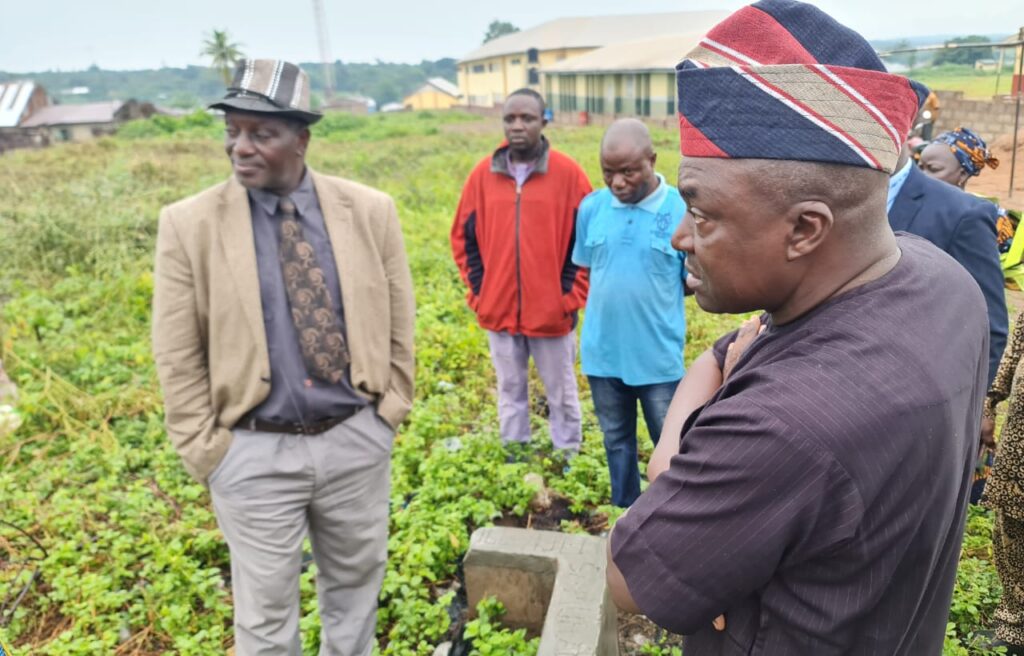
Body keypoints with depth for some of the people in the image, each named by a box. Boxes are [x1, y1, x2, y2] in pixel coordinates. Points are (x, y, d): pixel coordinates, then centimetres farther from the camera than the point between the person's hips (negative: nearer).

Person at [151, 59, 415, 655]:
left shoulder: (370, 210, -4)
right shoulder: (190, 224, -8)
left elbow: (399, 323, 4)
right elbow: (178, 356, -3)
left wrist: (390, 411, 2)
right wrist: (208, 451, -4)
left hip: (356, 439, 2)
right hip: (254, 452, -1)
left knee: (356, 588, 21)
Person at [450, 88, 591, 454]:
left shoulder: (568, 174, -6)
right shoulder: (483, 175, 1)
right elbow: (463, 237, 9)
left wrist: (572, 296, -7)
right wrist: (478, 291, 2)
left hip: (553, 312, -2)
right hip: (498, 311, 3)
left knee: (561, 393, 12)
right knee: (510, 391, 16)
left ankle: (569, 457, 29)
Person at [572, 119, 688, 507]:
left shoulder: (683, 211, -11)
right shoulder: (592, 207, -2)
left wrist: (699, 277, -18)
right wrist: (612, 291, 0)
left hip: (659, 355, -3)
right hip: (603, 351, 3)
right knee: (616, 440, 21)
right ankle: (625, 514, 41)